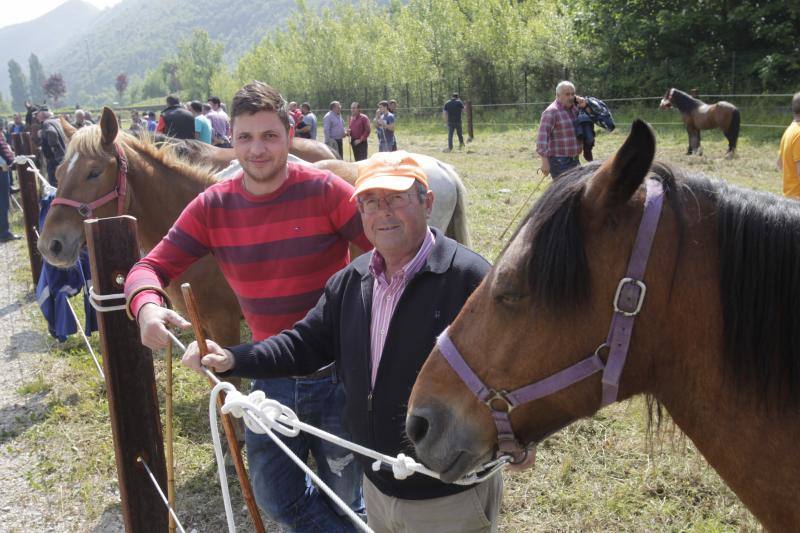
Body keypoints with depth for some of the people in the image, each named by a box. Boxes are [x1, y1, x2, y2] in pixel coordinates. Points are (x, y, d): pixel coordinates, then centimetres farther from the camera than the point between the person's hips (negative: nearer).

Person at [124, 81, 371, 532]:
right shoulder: (213, 207, -3)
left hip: (339, 374, -3)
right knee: (276, 496, 13)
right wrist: (147, 306, -27)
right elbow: (152, 267, -4)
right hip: (272, 374, 3)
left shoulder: (325, 191, -14)